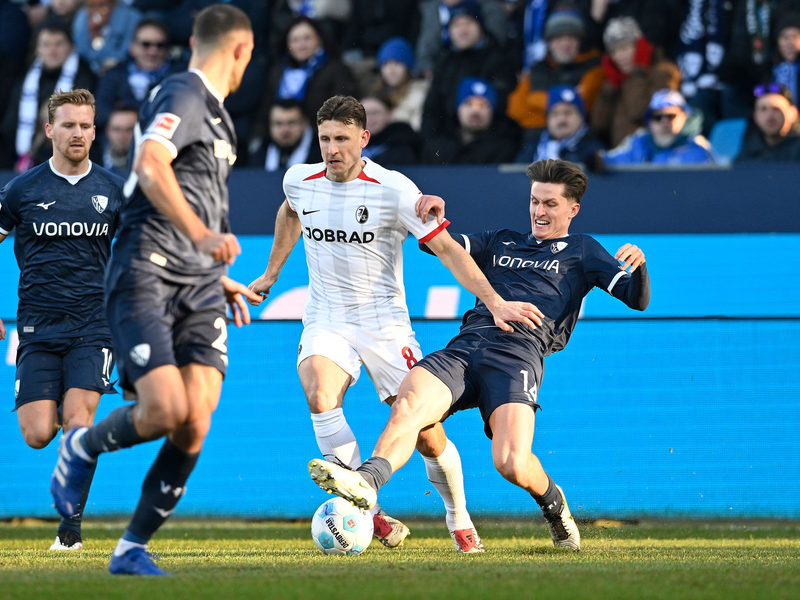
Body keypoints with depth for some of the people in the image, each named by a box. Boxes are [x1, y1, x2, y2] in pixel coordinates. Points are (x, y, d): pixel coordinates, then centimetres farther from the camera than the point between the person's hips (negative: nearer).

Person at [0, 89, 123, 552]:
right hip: (38, 328, 0)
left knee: (77, 421, -17)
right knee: (39, 434, -10)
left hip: (94, 325, 0)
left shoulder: (114, 190, 5)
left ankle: (72, 527, -6)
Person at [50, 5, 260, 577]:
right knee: (166, 410, -21)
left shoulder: (215, 114, 24)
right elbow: (149, 165, -25)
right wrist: (201, 235, -35)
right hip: (145, 274, -8)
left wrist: (217, 279, 33)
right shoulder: (183, 96, -6)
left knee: (195, 426, -7)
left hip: (197, 284, 8)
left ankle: (133, 549, 3)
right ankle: (82, 447, 10)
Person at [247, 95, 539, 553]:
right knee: (320, 398, -30)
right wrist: (272, 272, 33)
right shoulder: (300, 181, -2)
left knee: (428, 435, -5)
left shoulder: (394, 190, -15)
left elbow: (447, 248, -15)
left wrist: (494, 301, -25)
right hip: (326, 322, 2)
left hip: (386, 323, -2)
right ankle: (369, 512, -23)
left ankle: (459, 520, 23)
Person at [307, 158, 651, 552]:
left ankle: (552, 502, 9)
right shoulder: (502, 242, 33)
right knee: (408, 404, -29)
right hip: (465, 346, 4)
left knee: (511, 464, -25)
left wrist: (638, 266, -12)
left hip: (519, 353, -4)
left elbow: (637, 299, 11)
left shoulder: (581, 251, 21)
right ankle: (366, 480, -52)